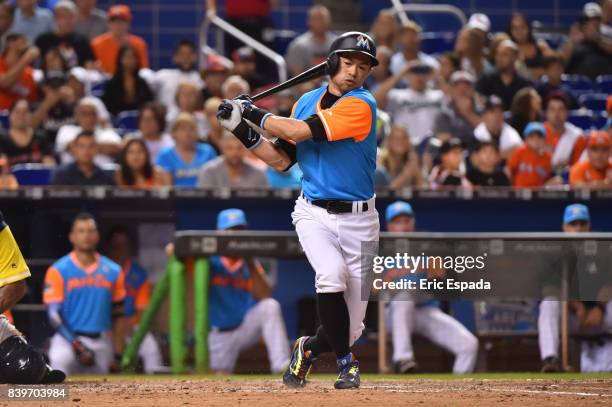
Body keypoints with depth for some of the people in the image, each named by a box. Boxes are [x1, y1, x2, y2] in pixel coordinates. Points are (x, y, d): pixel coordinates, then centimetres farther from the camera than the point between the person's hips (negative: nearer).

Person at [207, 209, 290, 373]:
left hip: (247, 327, 1)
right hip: (220, 334, -1)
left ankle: (281, 366, -32)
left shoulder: (250, 263, 0)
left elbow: (264, 296, -16)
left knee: (270, 306, -27)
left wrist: (250, 266, -25)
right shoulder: (211, 261, -7)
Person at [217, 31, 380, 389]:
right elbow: (283, 160, 9)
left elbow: (299, 132, -21)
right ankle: (346, 361, -9)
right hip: (314, 213, 2)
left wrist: (255, 113, -11)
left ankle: (310, 349, 34)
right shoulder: (307, 102, 6)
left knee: (351, 325, 1)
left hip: (358, 219, -2)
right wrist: (243, 131, 0)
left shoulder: (361, 105, -14)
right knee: (331, 275, -28)